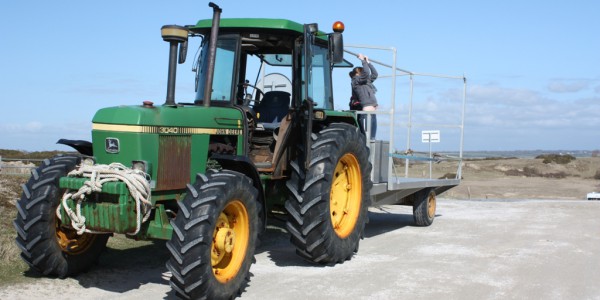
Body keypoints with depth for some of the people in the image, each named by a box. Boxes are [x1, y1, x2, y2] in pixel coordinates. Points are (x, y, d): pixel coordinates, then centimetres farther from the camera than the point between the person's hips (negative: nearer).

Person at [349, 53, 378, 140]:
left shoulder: (366, 82, 21)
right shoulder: (355, 82, -3)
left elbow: (375, 74, 26)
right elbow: (366, 73, -14)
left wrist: (368, 62, 23)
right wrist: (363, 61, -2)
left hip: (372, 113, 9)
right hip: (366, 113, -9)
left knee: (372, 137, 7)